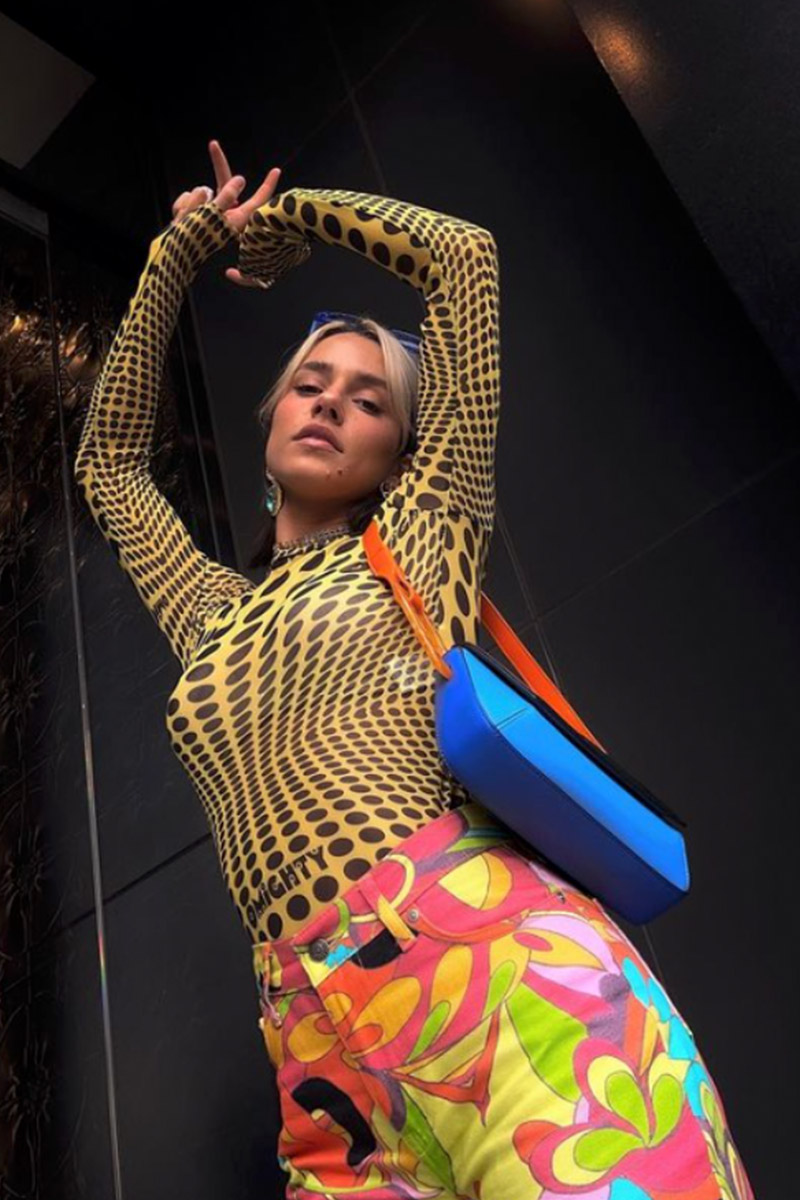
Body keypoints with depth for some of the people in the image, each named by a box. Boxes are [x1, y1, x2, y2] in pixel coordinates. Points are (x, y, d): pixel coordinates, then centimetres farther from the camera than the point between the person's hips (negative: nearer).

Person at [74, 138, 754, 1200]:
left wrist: (287, 215, 30)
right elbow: (107, 456, 36)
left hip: (497, 957, -3)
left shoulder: (413, 539, 13)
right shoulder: (212, 615, 25)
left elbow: (464, 256, 16)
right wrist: (180, 249, 34)